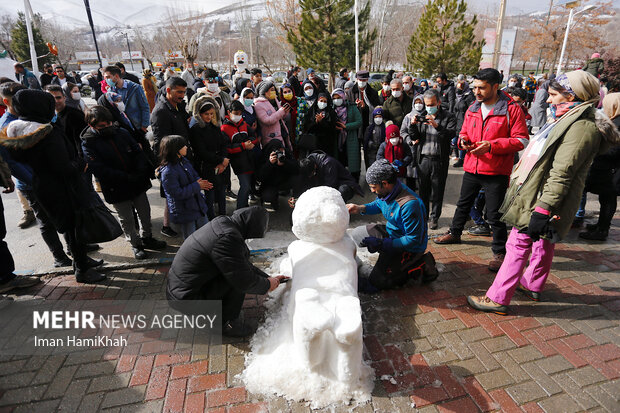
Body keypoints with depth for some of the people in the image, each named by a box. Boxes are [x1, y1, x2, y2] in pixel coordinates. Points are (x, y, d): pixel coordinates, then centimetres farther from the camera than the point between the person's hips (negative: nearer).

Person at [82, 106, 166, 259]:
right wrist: (128, 178, -26)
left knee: (145, 212, 17)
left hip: (138, 183, 4)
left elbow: (139, 153, 2)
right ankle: (135, 244, 30)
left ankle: (147, 238, 38)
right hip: (117, 189, -4)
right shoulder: (88, 144, -11)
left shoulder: (121, 133, 0)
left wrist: (142, 172, -17)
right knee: (127, 219, 10)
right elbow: (100, 170, -19)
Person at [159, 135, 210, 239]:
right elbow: (177, 193, -25)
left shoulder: (184, 161, 4)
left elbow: (195, 176, 16)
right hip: (184, 213, -8)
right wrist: (197, 186, -20)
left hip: (198, 207, 8)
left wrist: (201, 182, -8)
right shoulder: (168, 172, -22)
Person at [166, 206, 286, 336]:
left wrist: (267, 278, 13)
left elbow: (244, 263, 14)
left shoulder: (222, 222, 1)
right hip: (186, 298, -9)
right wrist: (267, 285, -3)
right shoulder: (228, 238, -29)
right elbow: (244, 282, -21)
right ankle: (226, 323, 2)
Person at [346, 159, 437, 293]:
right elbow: (378, 204, 18)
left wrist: (380, 243, -26)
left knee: (373, 284, -11)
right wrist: (360, 208, -2)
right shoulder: (387, 192, -6)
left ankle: (421, 265, -1)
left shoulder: (409, 204, -32)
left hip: (409, 247, -9)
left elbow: (413, 240, -27)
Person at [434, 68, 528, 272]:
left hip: (496, 172, -6)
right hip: (472, 168, 6)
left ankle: (500, 252, 17)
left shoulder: (512, 109, -9)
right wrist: (463, 140, -5)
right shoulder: (473, 109, 9)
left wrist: (492, 145, -22)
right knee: (463, 204, 21)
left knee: (494, 214, 0)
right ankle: (455, 233, 42)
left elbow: (522, 140, -11)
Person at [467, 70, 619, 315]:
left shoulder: (581, 127, -20)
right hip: (543, 199, 11)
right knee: (542, 244, 21)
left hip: (542, 201, -11)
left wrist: (543, 209, -28)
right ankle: (533, 286, 38)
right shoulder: (570, 120, 14)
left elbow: (562, 174, -26)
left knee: (518, 245, -6)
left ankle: (497, 299, 1)